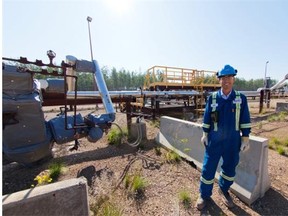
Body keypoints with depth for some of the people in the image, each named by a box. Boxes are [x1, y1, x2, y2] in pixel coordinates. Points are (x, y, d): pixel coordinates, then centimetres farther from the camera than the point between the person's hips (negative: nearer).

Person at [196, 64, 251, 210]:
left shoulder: (241, 98, -2)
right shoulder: (212, 98, -5)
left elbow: (245, 120, 1)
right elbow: (206, 118, 0)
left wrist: (245, 138, 0)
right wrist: (205, 135, 0)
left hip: (233, 142, 2)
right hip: (214, 141, -1)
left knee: (230, 169, 19)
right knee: (208, 168, 7)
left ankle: (223, 190, 46)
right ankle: (204, 194, 30)